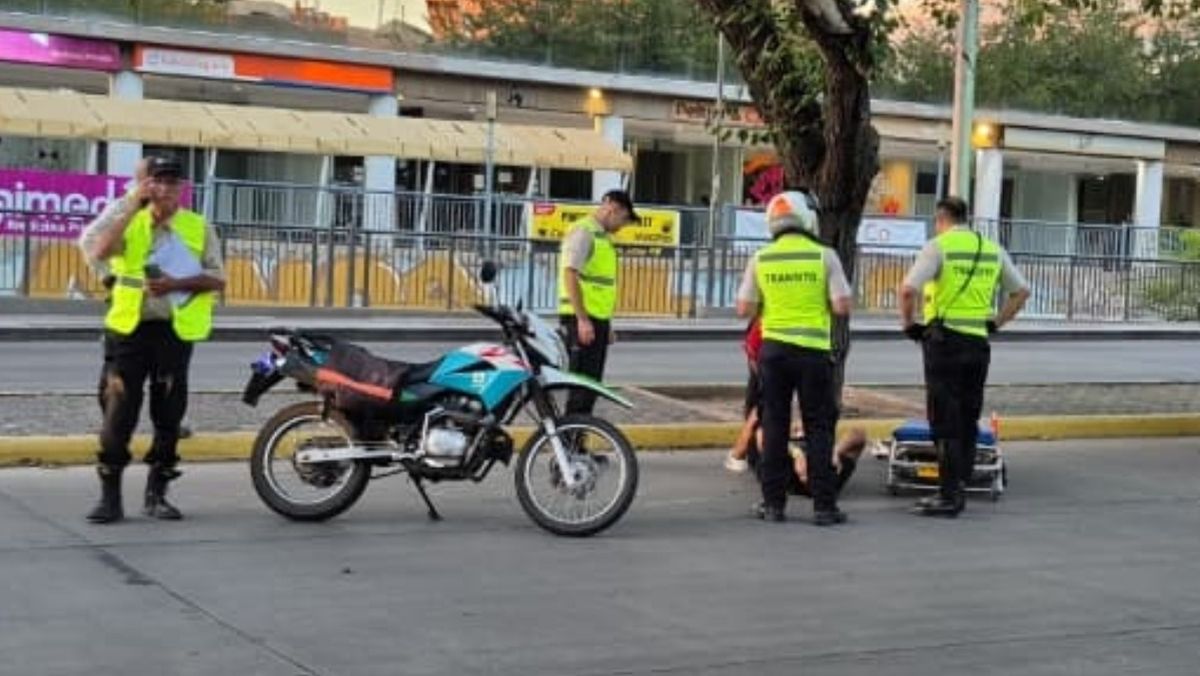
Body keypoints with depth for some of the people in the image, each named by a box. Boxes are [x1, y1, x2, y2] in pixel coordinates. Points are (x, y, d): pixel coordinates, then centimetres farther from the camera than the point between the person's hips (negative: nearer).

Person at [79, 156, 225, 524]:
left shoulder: (199, 228, 5)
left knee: (169, 415, 6)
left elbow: (217, 277, -1)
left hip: (177, 329, 1)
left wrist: (175, 284, -16)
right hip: (130, 327, -1)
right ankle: (110, 496, 1)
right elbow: (99, 251, -13)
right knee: (119, 413, -4)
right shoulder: (127, 222, 5)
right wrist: (131, 208, -14)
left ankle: (157, 494, 16)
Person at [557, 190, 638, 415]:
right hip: (582, 320, -10)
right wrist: (582, 319, -23)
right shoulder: (583, 232, -11)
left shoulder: (603, 236, 20)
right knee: (582, 385, -10)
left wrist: (606, 323, 22)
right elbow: (570, 275, -19)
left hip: (598, 319, 10)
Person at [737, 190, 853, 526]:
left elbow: (745, 309, 2)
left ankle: (773, 502, 9)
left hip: (774, 348, 2)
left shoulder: (761, 259, 1)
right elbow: (842, 306, -9)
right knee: (819, 428, 4)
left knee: (774, 426, 8)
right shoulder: (824, 256, -5)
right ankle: (824, 505, 3)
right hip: (814, 350, -2)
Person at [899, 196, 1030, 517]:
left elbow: (908, 289, -17)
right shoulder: (992, 249, 12)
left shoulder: (938, 246, -6)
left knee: (945, 421, -2)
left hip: (944, 338, -5)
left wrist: (909, 323, -3)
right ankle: (959, 489, 17)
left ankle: (949, 496, -2)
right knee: (967, 419, 13)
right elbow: (1022, 291, 17)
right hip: (978, 343, 5)